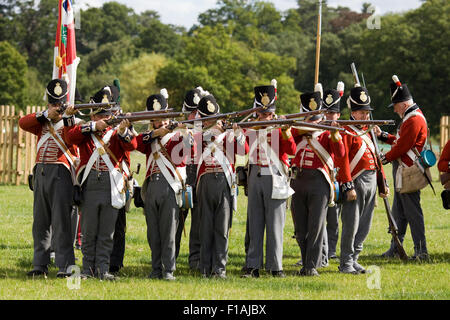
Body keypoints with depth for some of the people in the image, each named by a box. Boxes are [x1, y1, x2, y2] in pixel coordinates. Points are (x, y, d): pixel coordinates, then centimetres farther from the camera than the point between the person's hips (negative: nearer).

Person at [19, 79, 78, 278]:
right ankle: (40, 265, 13)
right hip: (41, 173, 5)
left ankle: (64, 266, -8)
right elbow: (23, 123, 0)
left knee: (61, 220, -9)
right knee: (40, 222, 8)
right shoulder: (42, 122, 16)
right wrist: (46, 115, -7)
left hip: (60, 173, -5)